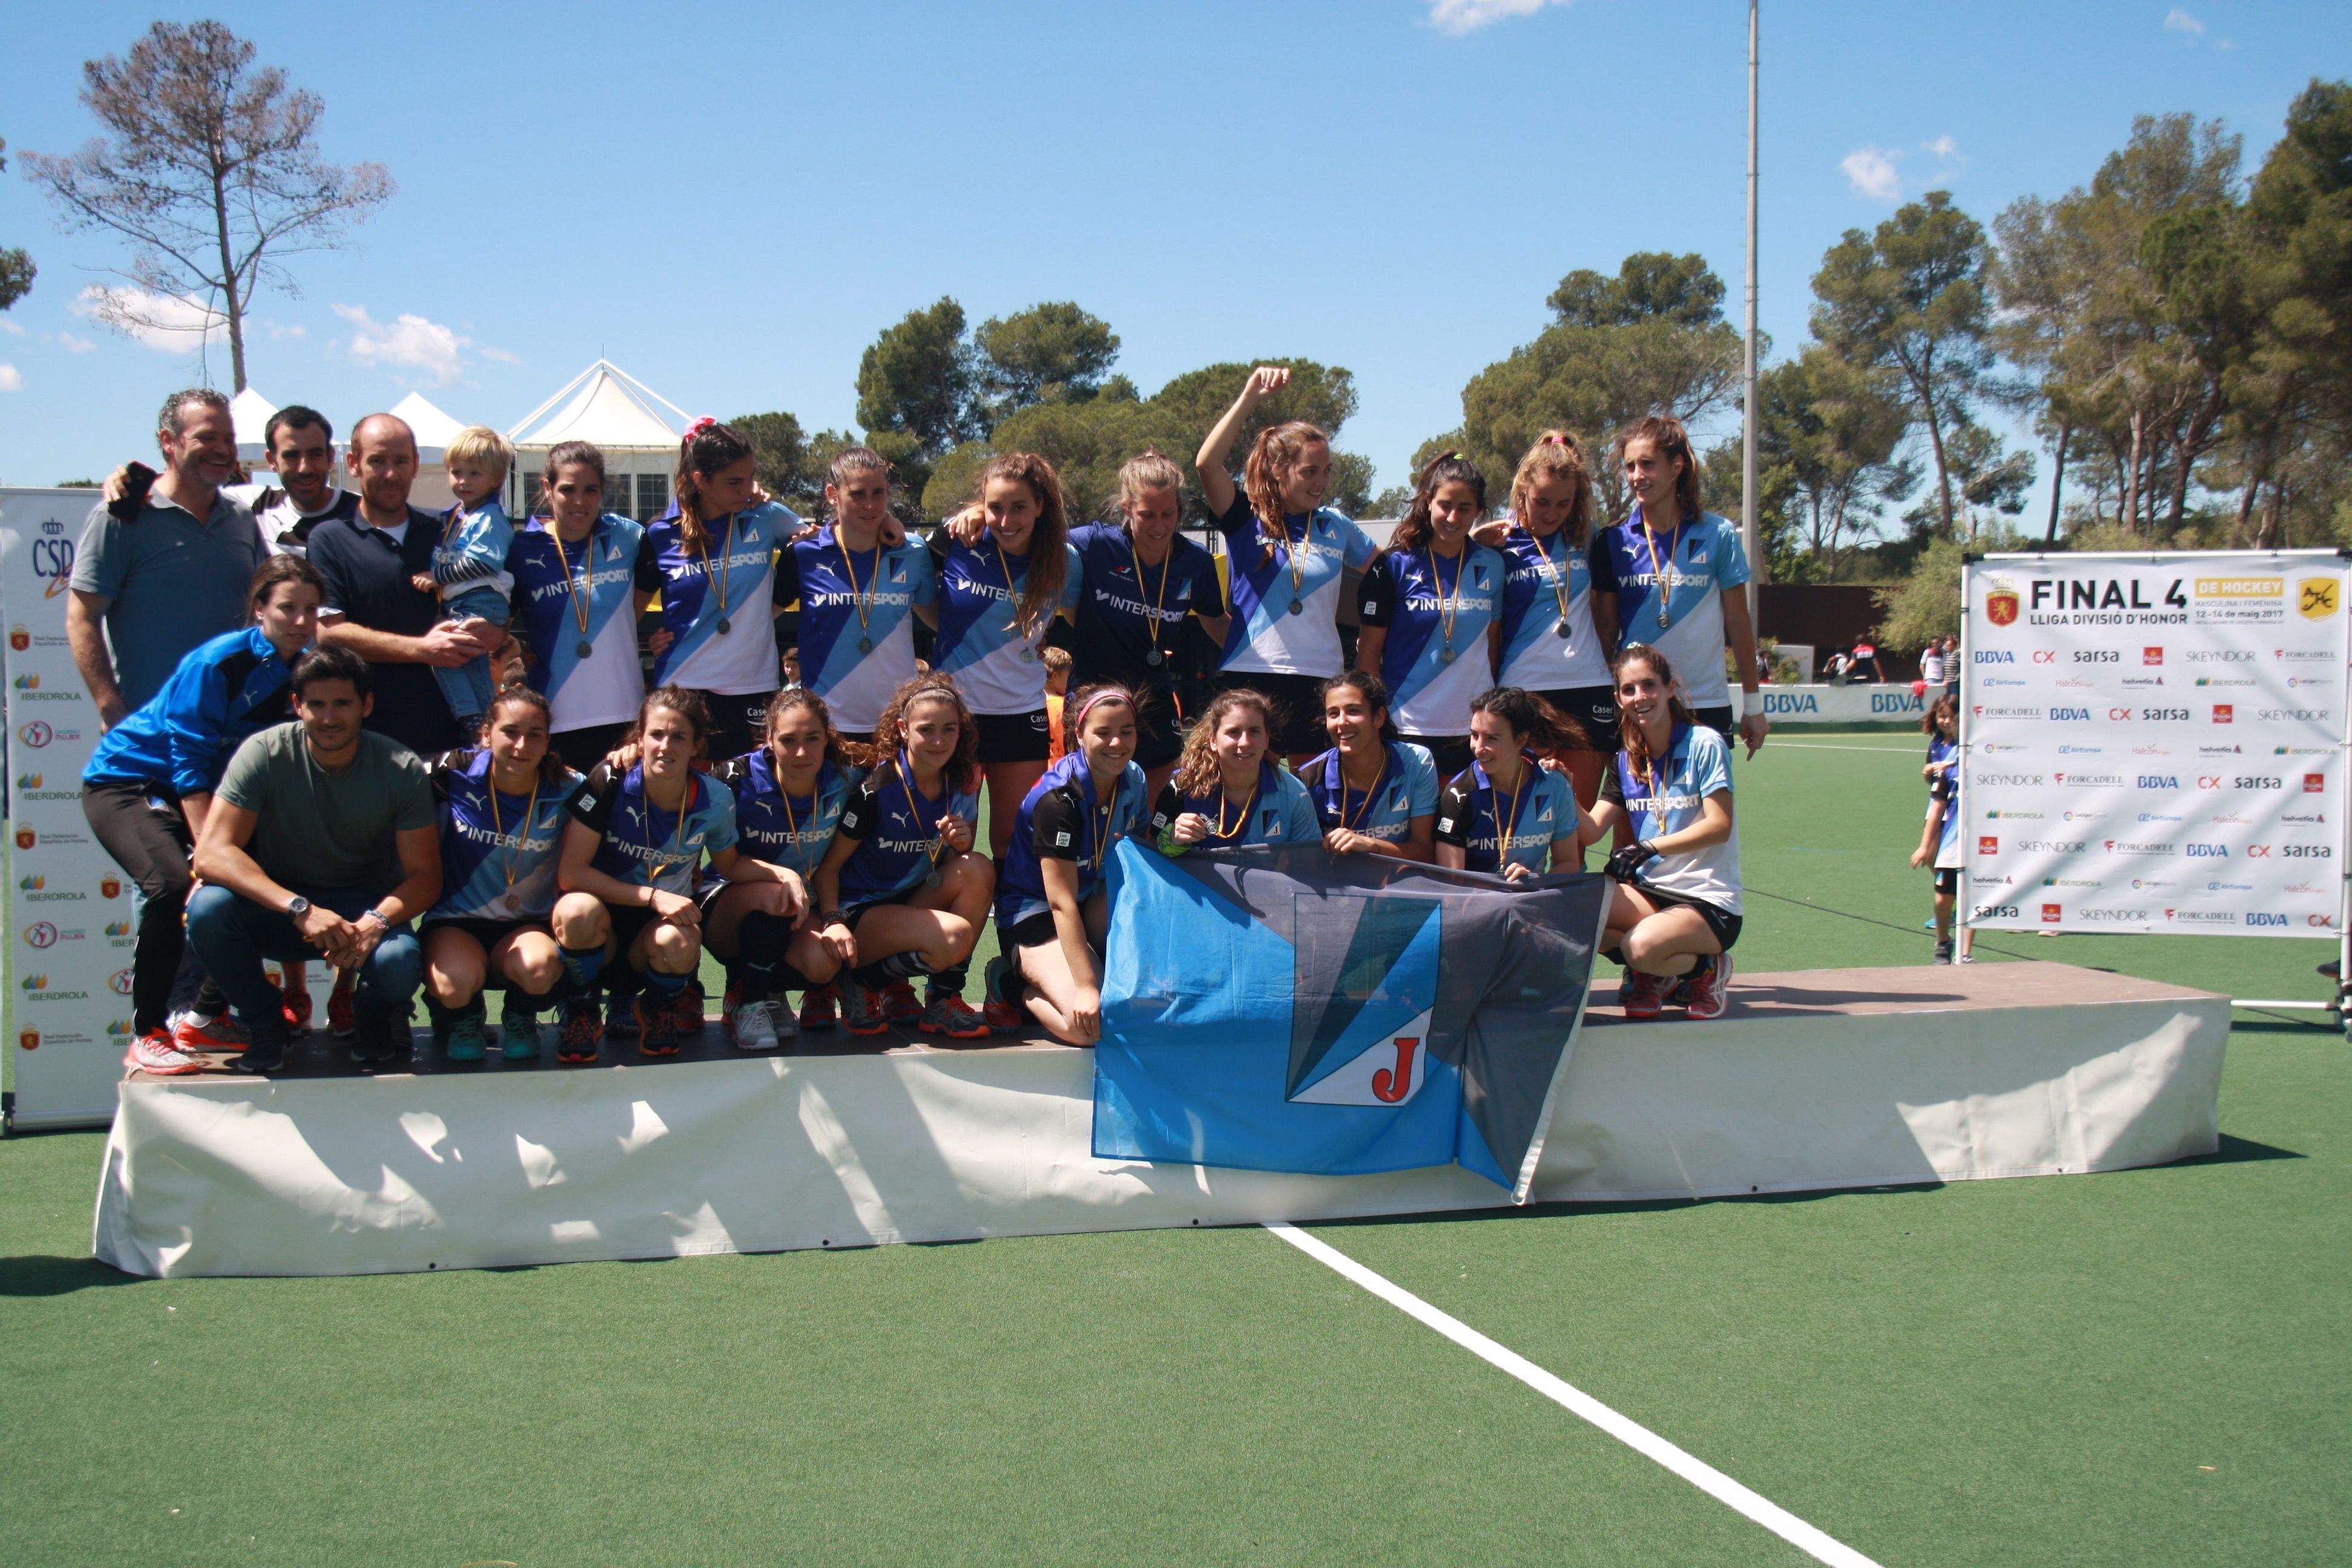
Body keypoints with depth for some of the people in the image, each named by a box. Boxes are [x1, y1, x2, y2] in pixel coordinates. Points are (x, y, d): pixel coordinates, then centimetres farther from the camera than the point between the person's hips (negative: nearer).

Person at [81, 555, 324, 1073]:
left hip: (205, 793, 7)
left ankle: (206, 1019, 12)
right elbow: (190, 766, -25)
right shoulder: (218, 663, -23)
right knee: (172, 885, -30)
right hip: (124, 780, -7)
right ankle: (147, 1035, -19)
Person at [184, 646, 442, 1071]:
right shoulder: (264, 753, -15)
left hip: (364, 908, 0)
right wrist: (301, 909, -35)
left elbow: (425, 876, -9)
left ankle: (372, 1013, 7)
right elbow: (212, 853, -24)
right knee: (207, 907, -32)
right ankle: (264, 1021, -2)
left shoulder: (403, 770, -11)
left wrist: (375, 921, -30)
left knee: (400, 964, -34)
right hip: (278, 905, 1)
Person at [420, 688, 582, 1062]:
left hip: (529, 926, 1)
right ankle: (462, 1018, 8)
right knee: (457, 983, -34)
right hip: (455, 922, 0)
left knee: (539, 965, -35)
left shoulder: (565, 792, -6)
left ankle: (521, 1018, 4)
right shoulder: (454, 775, -8)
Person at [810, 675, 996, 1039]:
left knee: (979, 870, -22)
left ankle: (945, 999, -13)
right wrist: (833, 922, -27)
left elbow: (959, 872, 12)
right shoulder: (876, 790, -16)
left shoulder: (963, 787, 2)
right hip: (859, 911, -6)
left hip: (915, 905, 6)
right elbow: (829, 865, -11)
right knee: (955, 935, -32)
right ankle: (869, 982, -4)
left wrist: (961, 844, -11)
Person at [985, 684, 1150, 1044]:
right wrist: (1086, 986, -31)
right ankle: (1014, 986, -1)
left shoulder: (1133, 780, -3)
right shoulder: (1059, 798, -26)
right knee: (1093, 1024, -27)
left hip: (1094, 903, 7)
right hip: (1033, 915, -7)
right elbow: (1062, 902, -27)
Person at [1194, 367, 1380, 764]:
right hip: (1249, 675, -3)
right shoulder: (1245, 518, 0)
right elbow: (1207, 464, -16)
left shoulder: (1335, 525, 11)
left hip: (1318, 678, 3)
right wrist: (1250, 398, -20)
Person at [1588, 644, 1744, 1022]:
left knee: (1642, 946, -36)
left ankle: (1709, 966, 1)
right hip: (1649, 892, 6)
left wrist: (1651, 846, -23)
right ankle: (1653, 974, 3)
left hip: (1710, 902, -6)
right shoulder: (1626, 761, 11)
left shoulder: (1704, 744, -6)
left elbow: (1719, 826, -13)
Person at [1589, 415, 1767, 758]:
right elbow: (1606, 626, 8)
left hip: (1706, 704, -1)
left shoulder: (1718, 535, -1)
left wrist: (1753, 704, 5)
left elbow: (1738, 622, 4)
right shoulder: (1613, 541, 2)